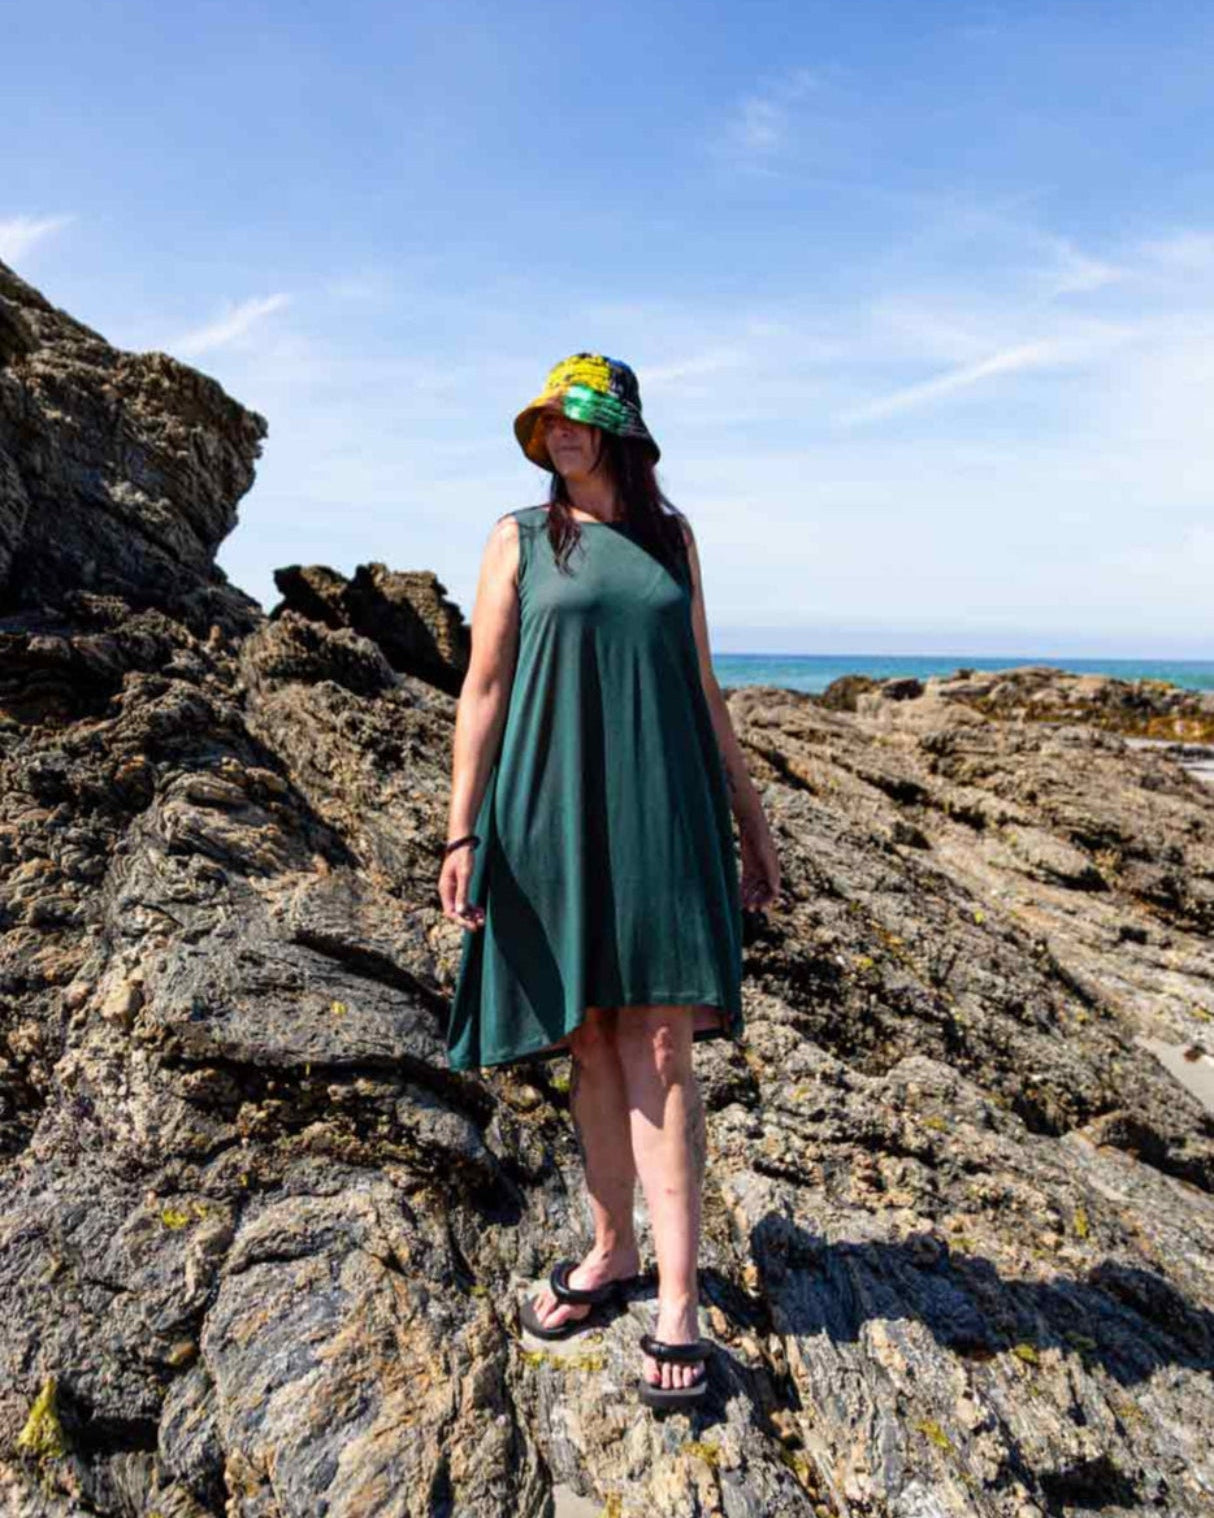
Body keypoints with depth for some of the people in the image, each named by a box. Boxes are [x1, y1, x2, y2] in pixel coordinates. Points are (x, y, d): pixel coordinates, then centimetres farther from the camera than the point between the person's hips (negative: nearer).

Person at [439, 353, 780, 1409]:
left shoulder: (672, 536, 11)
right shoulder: (519, 540, 6)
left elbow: (703, 689, 13)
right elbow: (483, 688, 1)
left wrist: (750, 822, 11)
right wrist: (463, 832, -8)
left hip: (662, 815, 1)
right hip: (554, 816, 0)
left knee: (660, 1048, -4)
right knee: (592, 1045, 8)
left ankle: (678, 1306, 4)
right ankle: (612, 1251, 27)